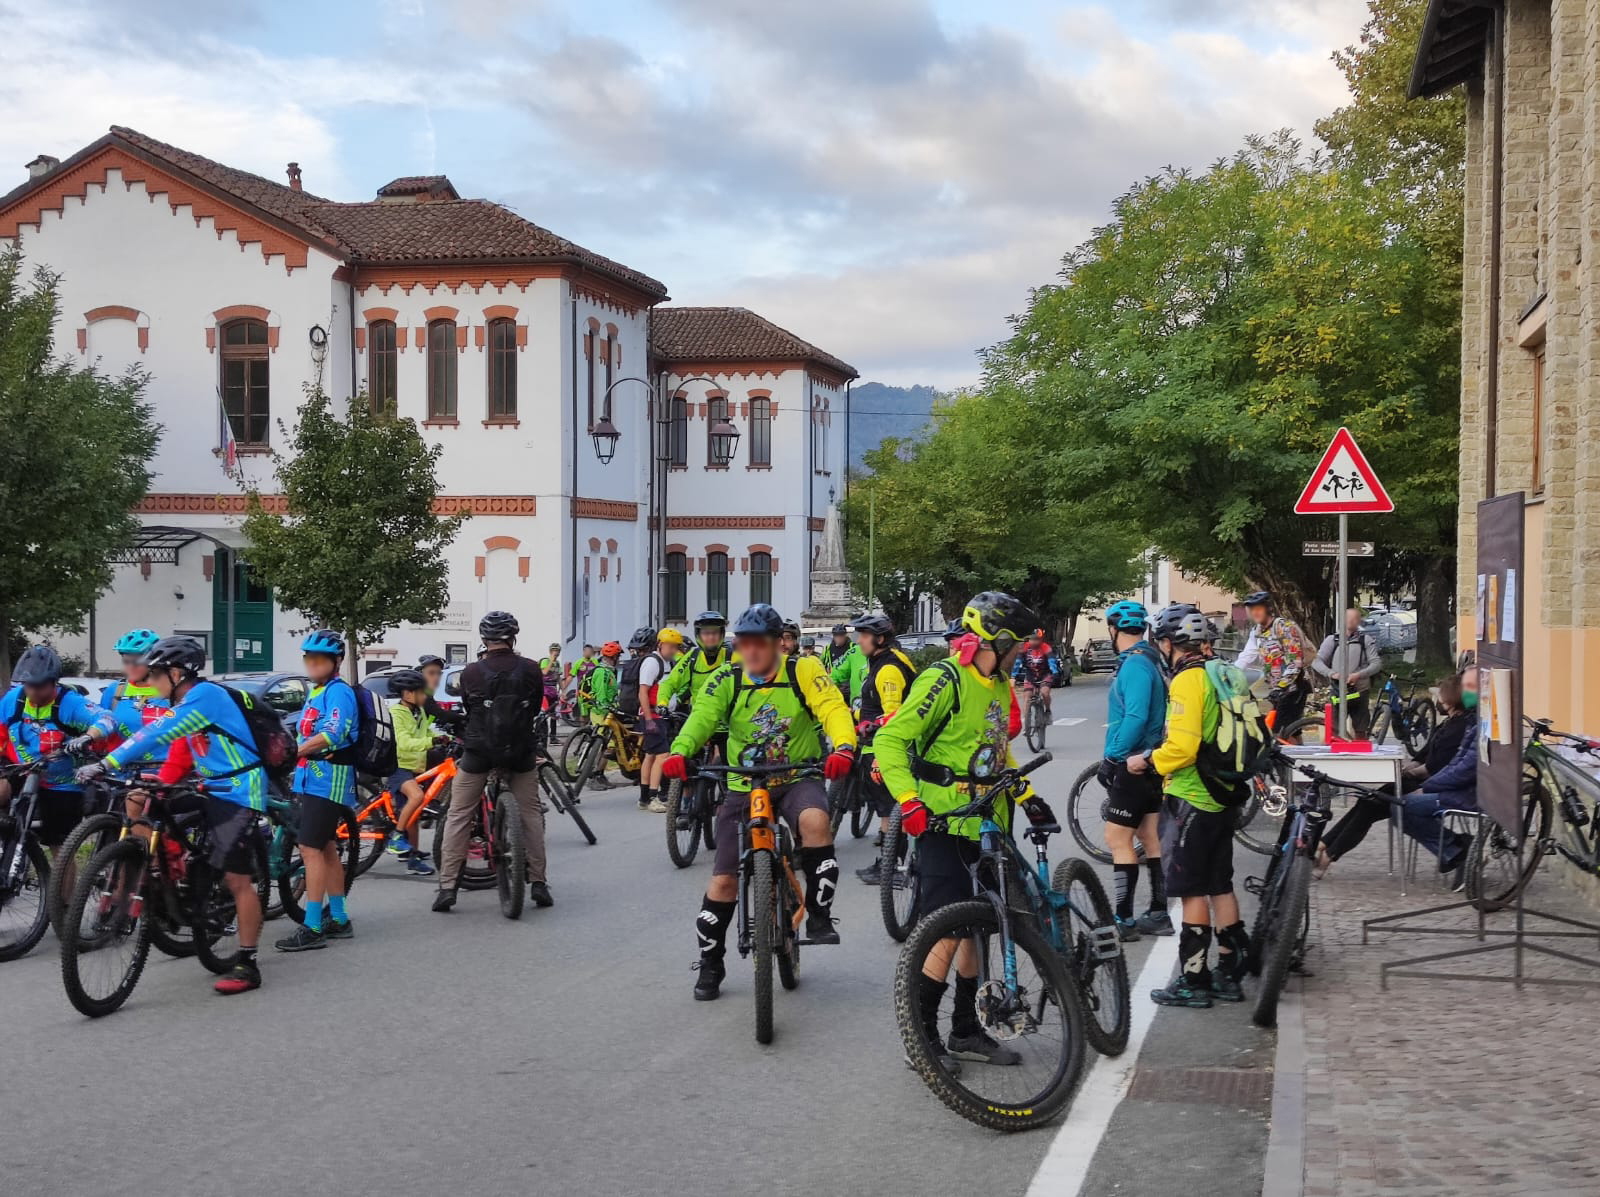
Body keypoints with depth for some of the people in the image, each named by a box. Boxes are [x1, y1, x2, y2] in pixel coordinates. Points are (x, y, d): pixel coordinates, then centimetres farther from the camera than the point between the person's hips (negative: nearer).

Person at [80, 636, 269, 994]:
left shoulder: (205, 694, -18)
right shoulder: (188, 703, 12)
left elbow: (158, 735, -27)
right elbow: (177, 757, 12)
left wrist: (105, 764, -30)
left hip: (239, 795, -10)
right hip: (212, 791, 10)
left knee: (237, 880, -9)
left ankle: (247, 965, -3)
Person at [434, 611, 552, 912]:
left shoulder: (470, 673, -7)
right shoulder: (530, 670, -5)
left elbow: (467, 709, 6)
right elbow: (537, 708, 7)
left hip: (478, 753, -1)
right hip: (521, 752, 1)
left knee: (458, 816, 8)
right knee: (531, 813, 14)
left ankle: (447, 887, 5)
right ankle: (538, 883, 11)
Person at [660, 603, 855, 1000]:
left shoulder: (803, 671, -8)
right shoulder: (728, 680, -3)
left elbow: (833, 709, -20)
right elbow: (702, 717, -16)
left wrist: (844, 747, -42)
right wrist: (679, 753, -37)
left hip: (797, 779, -2)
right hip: (744, 788, 2)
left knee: (814, 820, -37)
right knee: (724, 879, 1)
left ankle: (819, 916, -19)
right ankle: (710, 964, 20)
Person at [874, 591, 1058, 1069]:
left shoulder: (999, 685, 12)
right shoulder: (945, 680, -14)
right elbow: (889, 741, -18)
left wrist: (1027, 796, 18)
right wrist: (908, 800, -28)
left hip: (986, 826, 8)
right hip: (943, 825, -8)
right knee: (949, 931, -10)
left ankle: (966, 1031, 23)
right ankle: (922, 1035, 2)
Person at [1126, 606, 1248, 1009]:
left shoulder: (1186, 681, -16)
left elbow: (1183, 746, -24)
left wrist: (1146, 760, -9)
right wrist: (1158, 755, 20)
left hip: (1191, 799, -9)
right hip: (1221, 796, 9)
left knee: (1192, 891, -3)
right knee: (1220, 887, 13)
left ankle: (1192, 982, 2)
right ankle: (1228, 974, 19)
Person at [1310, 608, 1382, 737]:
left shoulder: (1366, 640, 4)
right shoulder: (1332, 640, 5)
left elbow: (1377, 663, -4)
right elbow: (1316, 662, -1)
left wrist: (1358, 675, -20)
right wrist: (1331, 673, -20)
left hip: (1358, 693, 0)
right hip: (1337, 694, 0)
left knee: (1360, 733, 8)